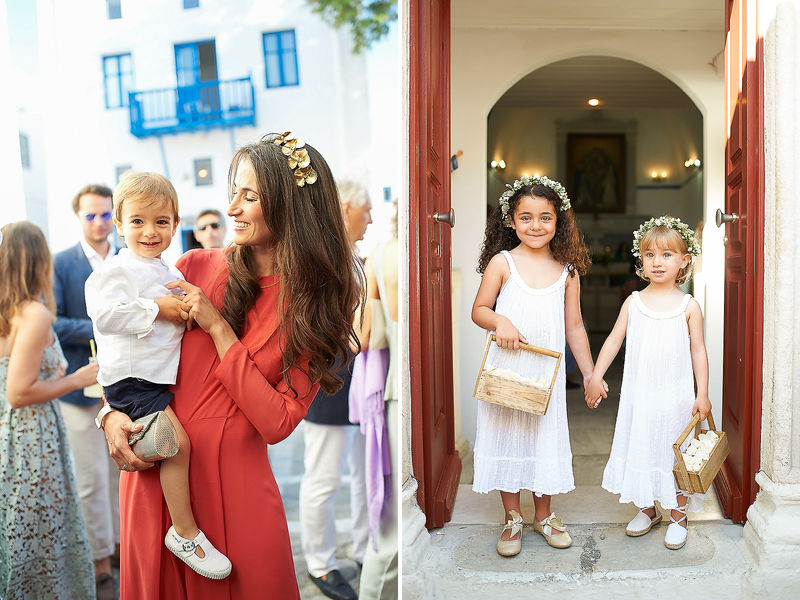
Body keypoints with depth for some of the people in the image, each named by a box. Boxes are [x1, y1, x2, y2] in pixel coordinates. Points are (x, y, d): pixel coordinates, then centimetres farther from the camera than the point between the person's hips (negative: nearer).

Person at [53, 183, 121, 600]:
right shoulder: (61, 264, -4)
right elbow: (50, 323, -12)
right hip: (82, 387, -4)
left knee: (121, 471, 14)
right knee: (91, 479, 2)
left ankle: (119, 543, 31)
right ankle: (100, 565, 15)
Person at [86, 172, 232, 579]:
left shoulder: (171, 274, 16)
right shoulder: (117, 270, -9)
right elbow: (104, 315, -23)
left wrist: (189, 312, 8)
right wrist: (157, 309, -20)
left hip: (162, 375, 9)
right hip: (131, 378, -9)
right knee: (177, 442, -16)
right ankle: (184, 532, -7)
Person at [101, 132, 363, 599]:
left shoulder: (315, 304, -7)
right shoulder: (197, 267, -3)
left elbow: (277, 423, -14)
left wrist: (217, 327, -17)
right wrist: (112, 413, -10)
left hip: (236, 485, -2)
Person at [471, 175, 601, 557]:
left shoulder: (567, 270, 2)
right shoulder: (502, 262, -4)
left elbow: (574, 327, 8)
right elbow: (479, 309, -1)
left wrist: (590, 373, 8)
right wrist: (499, 321, -22)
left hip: (547, 371, 2)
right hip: (505, 368, -2)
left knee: (546, 437, 12)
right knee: (507, 436, 7)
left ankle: (544, 516, 31)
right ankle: (512, 519, 25)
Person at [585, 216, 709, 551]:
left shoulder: (689, 306, -3)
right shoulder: (634, 302, 2)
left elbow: (698, 350, 0)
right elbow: (614, 340, 5)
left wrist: (702, 394, -4)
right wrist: (596, 376, 0)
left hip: (675, 394, -2)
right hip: (638, 393, 2)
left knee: (674, 452, 6)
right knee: (640, 448, 10)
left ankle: (678, 516, 25)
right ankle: (647, 510, 30)